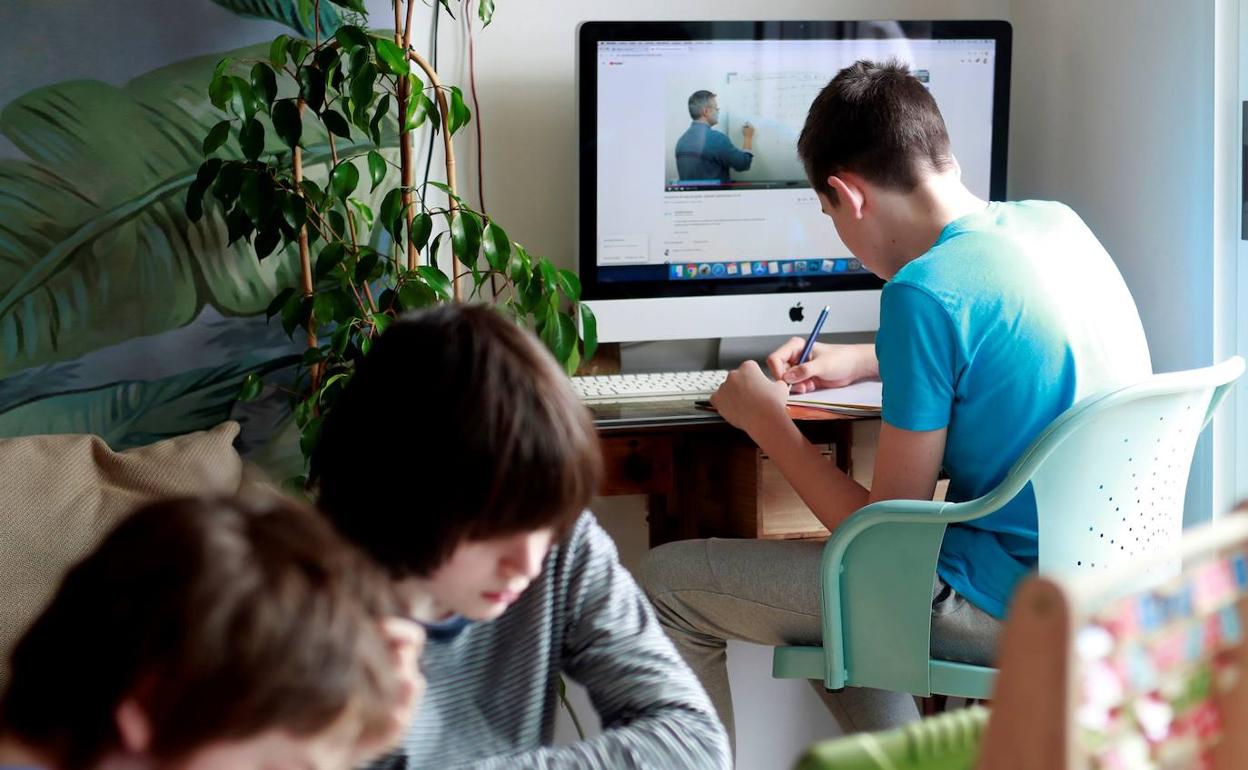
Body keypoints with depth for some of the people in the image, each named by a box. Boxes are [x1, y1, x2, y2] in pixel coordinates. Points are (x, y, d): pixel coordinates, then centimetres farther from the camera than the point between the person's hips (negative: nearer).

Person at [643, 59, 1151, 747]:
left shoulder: (925, 293, -19)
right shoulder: (1055, 223, 5)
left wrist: (765, 421, 0)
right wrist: (862, 360, 31)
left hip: (1004, 610, -9)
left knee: (671, 580, -2)